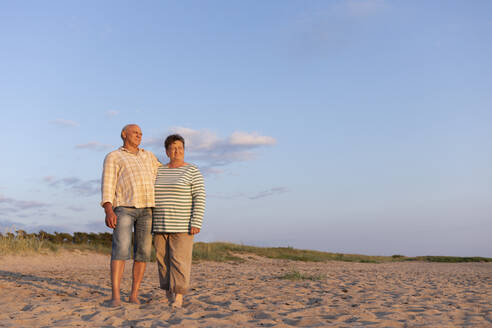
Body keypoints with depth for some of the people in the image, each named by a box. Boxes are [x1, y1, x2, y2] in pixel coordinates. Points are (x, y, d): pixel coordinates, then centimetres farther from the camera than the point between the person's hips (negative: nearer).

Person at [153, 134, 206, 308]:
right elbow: (152, 197, 14)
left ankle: (178, 297, -3)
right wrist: (149, 222, 9)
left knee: (180, 259, -8)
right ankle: (168, 293, 19)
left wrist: (196, 223, -17)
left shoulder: (193, 171, -6)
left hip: (182, 225, -5)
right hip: (161, 224, 5)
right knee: (163, 258, 7)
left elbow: (200, 198, -10)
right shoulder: (159, 171, 10)